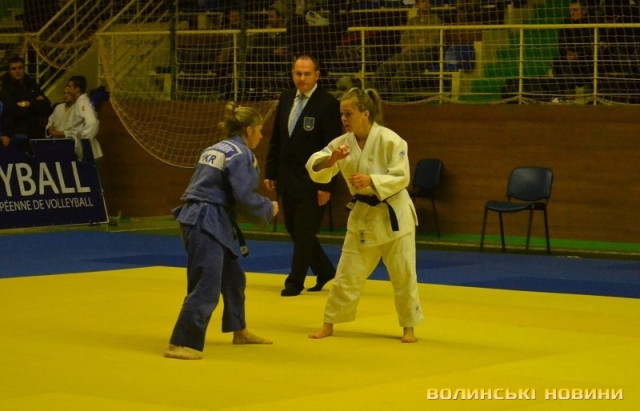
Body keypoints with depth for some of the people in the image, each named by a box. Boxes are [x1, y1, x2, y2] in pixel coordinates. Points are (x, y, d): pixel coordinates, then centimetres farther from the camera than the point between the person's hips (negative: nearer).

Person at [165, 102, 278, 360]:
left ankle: (239, 331, 38)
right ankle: (180, 344, -17)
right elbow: (244, 197, -17)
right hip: (208, 223, -10)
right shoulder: (241, 155, -10)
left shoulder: (214, 150, 18)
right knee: (206, 288, -13)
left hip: (197, 218, 10)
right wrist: (269, 208, 1)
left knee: (233, 276, 24)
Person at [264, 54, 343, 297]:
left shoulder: (328, 104, -12)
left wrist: (326, 186, -16)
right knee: (294, 231, 14)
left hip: (312, 183, -7)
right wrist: (270, 173, 10)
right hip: (287, 181, 7)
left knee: (304, 235, -1)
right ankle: (325, 272, 29)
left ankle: (295, 283, 10)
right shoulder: (286, 99, 8)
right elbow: (276, 139, 14)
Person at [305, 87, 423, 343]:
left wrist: (371, 181, -30)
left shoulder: (389, 140, -16)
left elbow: (401, 177, -18)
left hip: (392, 214, -4)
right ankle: (330, 323, 20)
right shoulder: (343, 142, -3)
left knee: (403, 274, 4)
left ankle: (408, 327, 18)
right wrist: (331, 160, -28)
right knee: (347, 273, 8)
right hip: (362, 215, 4)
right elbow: (315, 168, -7)